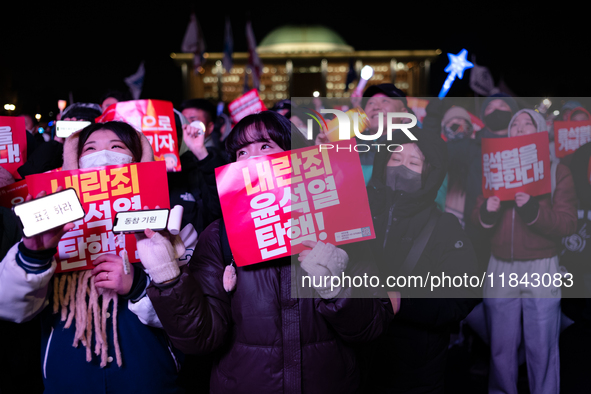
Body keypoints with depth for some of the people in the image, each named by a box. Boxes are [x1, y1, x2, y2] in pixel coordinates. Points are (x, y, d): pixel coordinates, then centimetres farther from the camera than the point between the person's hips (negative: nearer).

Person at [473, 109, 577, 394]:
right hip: (500, 269, 3)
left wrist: (533, 209, -23)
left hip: (541, 270, -2)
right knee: (500, 347, 8)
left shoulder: (558, 172, 2)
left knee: (541, 348, 4)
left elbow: (568, 224, -7)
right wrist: (486, 212, -15)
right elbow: (476, 219, 8)